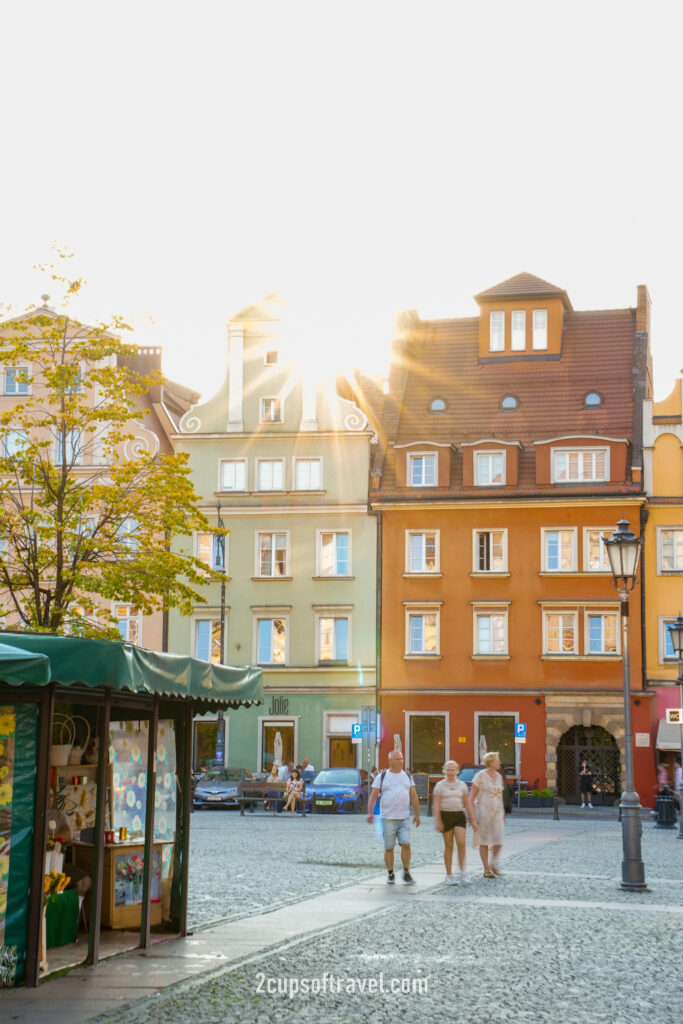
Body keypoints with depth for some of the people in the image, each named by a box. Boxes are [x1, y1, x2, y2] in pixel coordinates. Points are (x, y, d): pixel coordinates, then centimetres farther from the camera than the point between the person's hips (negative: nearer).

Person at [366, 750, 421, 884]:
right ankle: (390, 874, 14)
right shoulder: (382, 777, 1)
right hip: (388, 818, -2)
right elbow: (373, 795, -3)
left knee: (406, 845, -7)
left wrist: (417, 814, 11)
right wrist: (370, 812, -13)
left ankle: (406, 873, 4)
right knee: (389, 848, 3)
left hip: (404, 818, 2)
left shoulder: (407, 776, 11)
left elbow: (414, 796, 13)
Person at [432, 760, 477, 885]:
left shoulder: (462, 785, 9)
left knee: (462, 843, -13)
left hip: (459, 815, 2)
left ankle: (463, 872, -2)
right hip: (445, 815, -2)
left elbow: (468, 804, 11)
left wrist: (472, 820, 7)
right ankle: (449, 875, 11)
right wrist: (437, 821, -12)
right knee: (448, 846, 2)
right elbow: (436, 804, -4)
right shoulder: (440, 785, 1)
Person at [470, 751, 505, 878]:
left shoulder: (498, 776, 10)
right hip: (483, 811, -5)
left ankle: (493, 864, 19)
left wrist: (503, 813, 17)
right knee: (484, 841, 2)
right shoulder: (480, 776, -8)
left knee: (498, 841, -2)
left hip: (497, 812, 5)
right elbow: (472, 796, -7)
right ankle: (486, 869, 10)